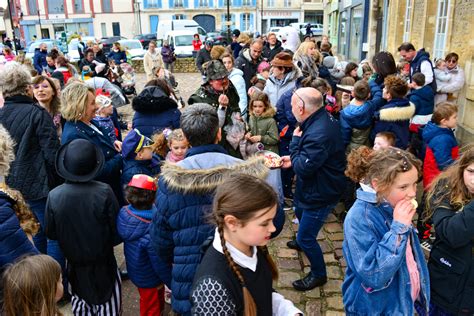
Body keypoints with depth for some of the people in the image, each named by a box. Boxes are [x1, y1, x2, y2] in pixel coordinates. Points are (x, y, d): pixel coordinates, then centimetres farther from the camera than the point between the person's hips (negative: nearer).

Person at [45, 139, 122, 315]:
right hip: (103, 263, -2)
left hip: (75, 265, 3)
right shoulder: (104, 192, -24)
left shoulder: (54, 196, -18)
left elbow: (50, 233, -3)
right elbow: (118, 232, -16)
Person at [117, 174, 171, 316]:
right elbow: (160, 264, -28)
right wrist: (173, 284, -12)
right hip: (149, 279, -6)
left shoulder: (123, 213, -22)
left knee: (147, 302, 34)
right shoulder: (150, 231, -40)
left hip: (136, 271, 6)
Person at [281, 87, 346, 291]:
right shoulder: (322, 118, -4)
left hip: (321, 193, -11)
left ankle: (318, 274, 26)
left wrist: (296, 140, -21)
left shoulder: (318, 133, -37)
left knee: (306, 236, 3)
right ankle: (302, 241, 64)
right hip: (312, 186, 11)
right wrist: (294, 158, 2)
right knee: (300, 211, 34)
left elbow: (303, 168, -31)